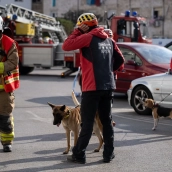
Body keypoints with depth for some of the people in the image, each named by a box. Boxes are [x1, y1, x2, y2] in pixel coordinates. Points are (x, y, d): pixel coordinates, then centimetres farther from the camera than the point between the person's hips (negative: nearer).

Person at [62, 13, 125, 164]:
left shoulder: (88, 37, -7)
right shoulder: (109, 39, 13)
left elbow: (66, 46, -10)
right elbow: (120, 60, 17)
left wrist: (76, 32, -1)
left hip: (92, 86, -6)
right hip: (108, 86, 6)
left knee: (87, 122, -3)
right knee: (107, 120, 12)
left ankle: (79, 154, 1)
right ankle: (108, 153, 14)